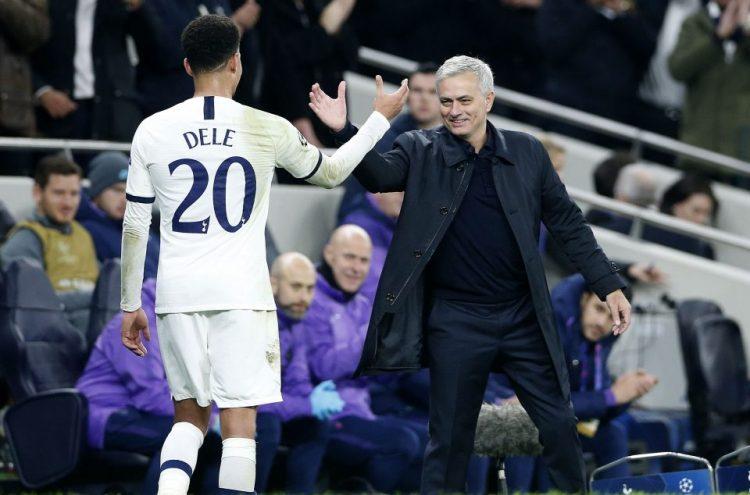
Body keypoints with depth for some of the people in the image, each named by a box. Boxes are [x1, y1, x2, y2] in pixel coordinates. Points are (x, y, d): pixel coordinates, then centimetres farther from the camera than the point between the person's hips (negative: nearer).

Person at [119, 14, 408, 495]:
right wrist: (380, 118, 31)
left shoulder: (153, 131, 1)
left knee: (189, 417, 15)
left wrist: (131, 305, 14)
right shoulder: (267, 129, -2)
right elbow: (331, 172, 17)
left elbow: (135, 226, 5)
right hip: (241, 293, -2)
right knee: (239, 424, 1)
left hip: (178, 293, 2)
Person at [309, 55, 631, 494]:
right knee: (450, 440, 5)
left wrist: (610, 286, 4)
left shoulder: (527, 152, 3)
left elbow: (568, 223, 8)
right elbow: (380, 175, -18)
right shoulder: (422, 151, 0)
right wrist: (344, 129, -36)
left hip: (523, 317, 1)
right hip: (455, 321, -1)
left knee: (560, 425, 4)